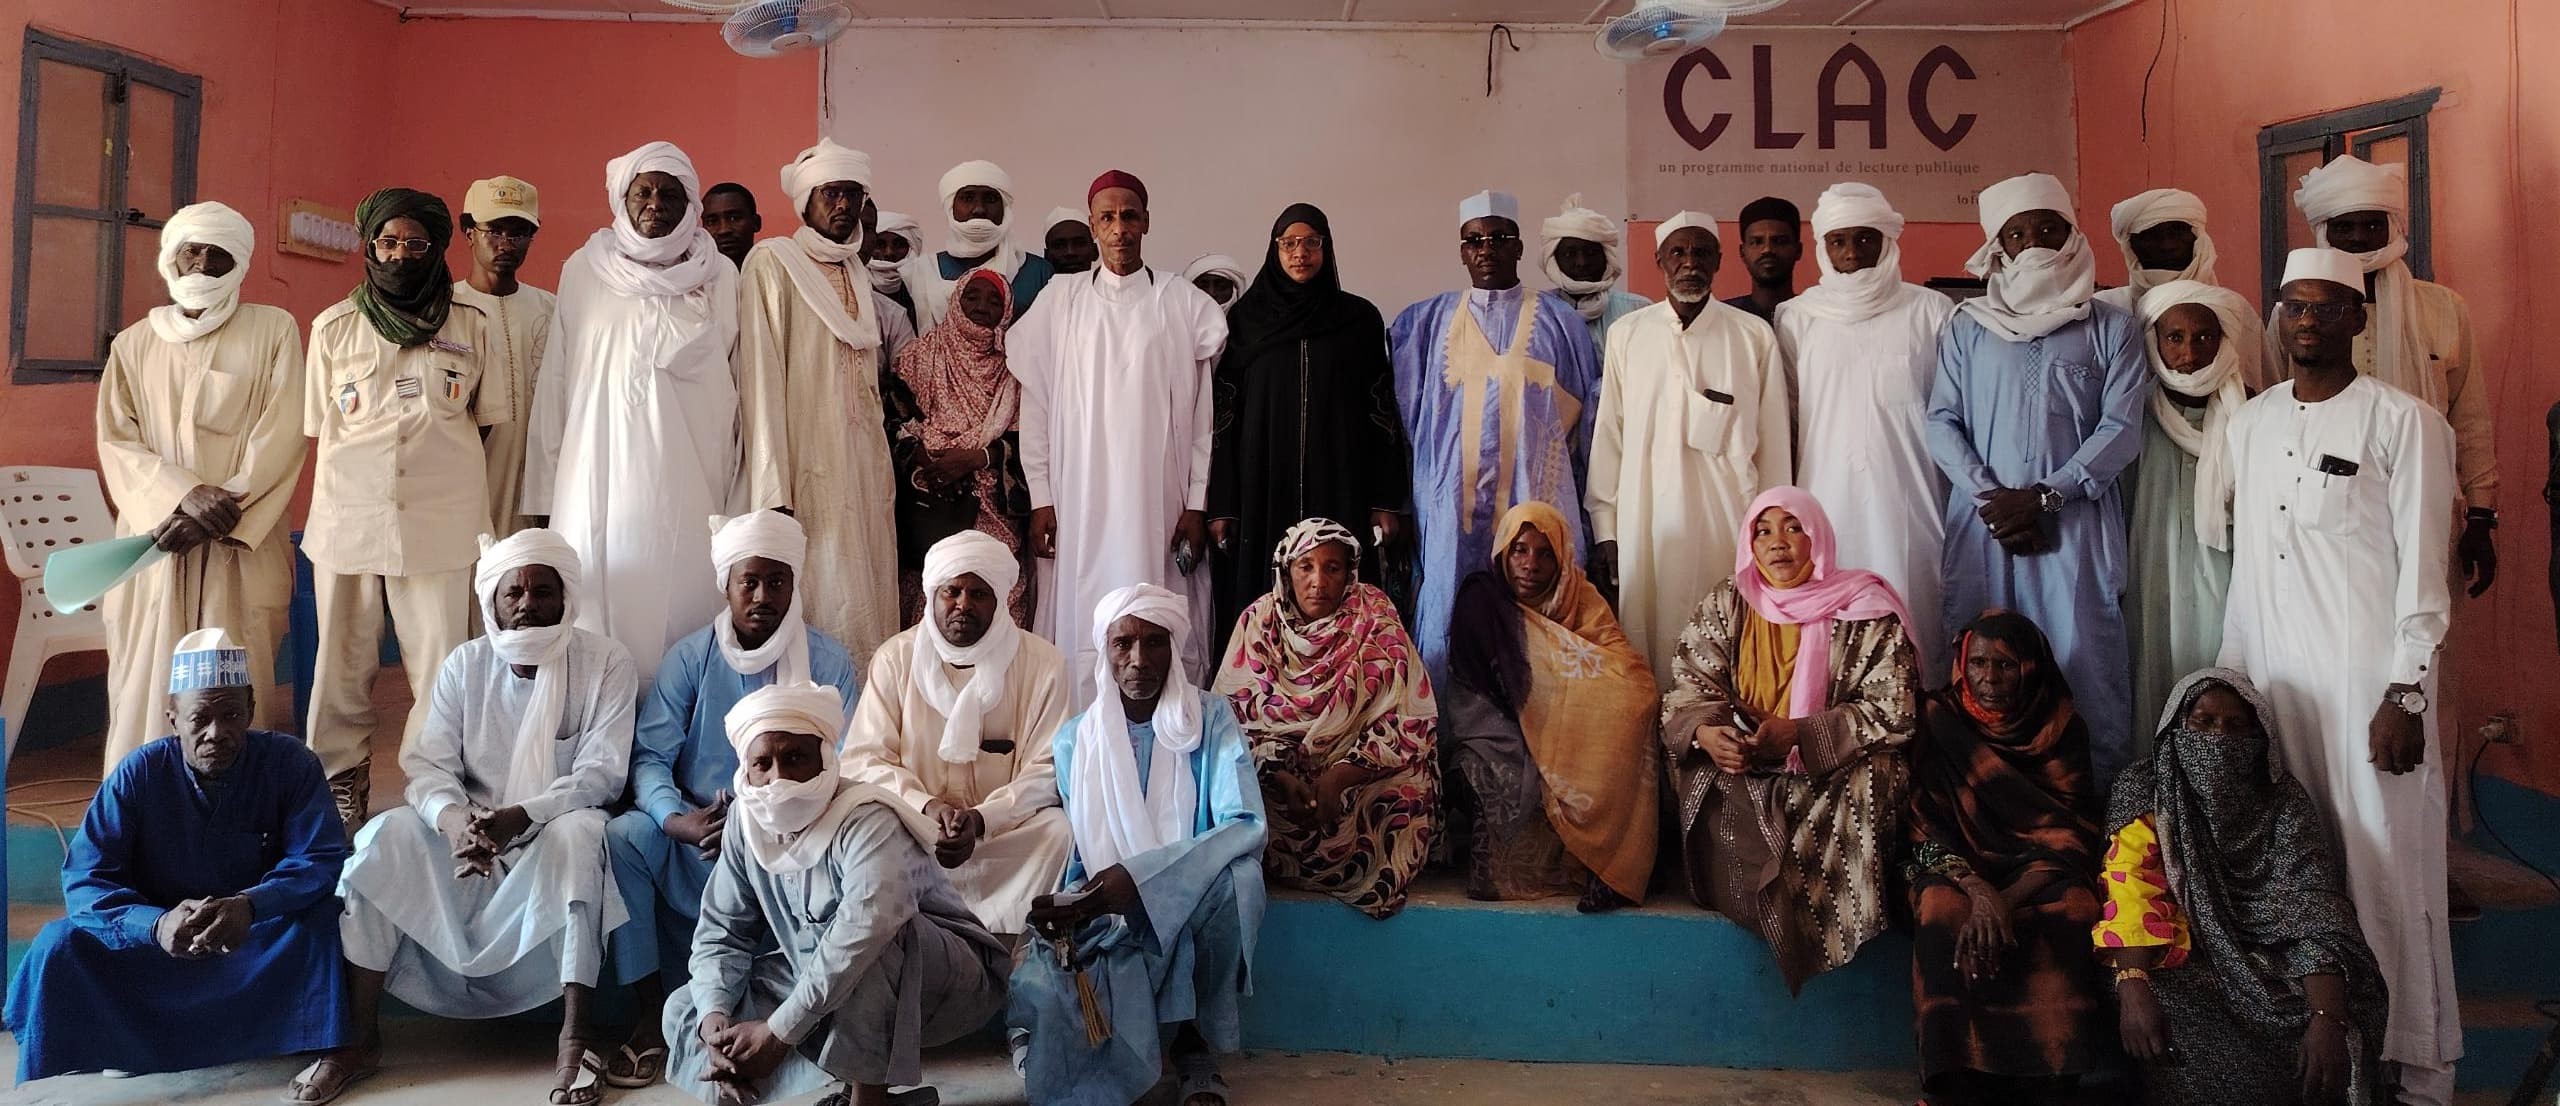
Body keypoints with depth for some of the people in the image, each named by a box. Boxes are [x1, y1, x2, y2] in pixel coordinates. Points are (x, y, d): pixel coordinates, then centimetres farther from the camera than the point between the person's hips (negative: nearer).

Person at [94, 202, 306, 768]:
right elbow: (116, 443, 4)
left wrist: (220, 512, -12)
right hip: (156, 539, 2)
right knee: (146, 685, -1)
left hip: (242, 545, -2)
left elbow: (282, 436, -2)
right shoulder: (134, 345, 12)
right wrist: (185, 496, -14)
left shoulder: (273, 331, 5)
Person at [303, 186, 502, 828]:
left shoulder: (471, 327, 6)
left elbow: (485, 420, 13)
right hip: (348, 517, 1)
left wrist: (441, 465, 7)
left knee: (441, 665, -4)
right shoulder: (333, 327, 9)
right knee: (344, 659, 7)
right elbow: (319, 427, 14)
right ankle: (340, 782, 19)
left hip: (441, 521, -1)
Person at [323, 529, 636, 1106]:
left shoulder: (605, 662, -8)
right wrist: (456, 822, -29)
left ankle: (577, 1034, -33)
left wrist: (519, 817, -32)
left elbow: (601, 773, -15)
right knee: (385, 836, -22)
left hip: (556, 835, -3)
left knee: (577, 833, -36)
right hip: (471, 835, 4)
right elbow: (429, 765, -6)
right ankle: (361, 1035, -17)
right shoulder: (465, 664, 2)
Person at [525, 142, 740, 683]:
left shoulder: (717, 278, 6)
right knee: (600, 616, -1)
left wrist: (738, 492, 3)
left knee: (680, 607, -2)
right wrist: (545, 494, 7)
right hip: (599, 481, 1)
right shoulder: (584, 270, 8)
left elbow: (737, 384, 7)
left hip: (688, 484, 0)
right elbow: (555, 384, 9)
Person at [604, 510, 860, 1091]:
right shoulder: (690, 657, 3)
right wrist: (677, 819, -24)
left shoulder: (828, 662, 0)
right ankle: (651, 1020, -13)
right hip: (693, 829, 2)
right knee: (618, 839, -26)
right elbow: (650, 755, -3)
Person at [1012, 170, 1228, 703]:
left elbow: (1201, 410, 4)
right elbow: (1036, 406, 7)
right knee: (1081, 630, -1)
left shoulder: (1184, 304, 4)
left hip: (1159, 500, -1)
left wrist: (1197, 504, -1)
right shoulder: (1062, 303, 7)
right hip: (1081, 502, 1)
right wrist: (1041, 499, 1)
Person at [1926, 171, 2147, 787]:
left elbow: (2121, 428, -1)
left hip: (2075, 522, -1)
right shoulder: (1966, 327, 12)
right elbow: (1941, 421, 6)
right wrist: (1990, 498, -8)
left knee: (2085, 664, -4)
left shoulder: (2110, 329, 8)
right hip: (1983, 522, 1)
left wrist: (2044, 496, -11)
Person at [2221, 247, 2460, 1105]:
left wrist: (2406, 693, -12)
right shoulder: (2251, 423, 12)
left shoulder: (2403, 422, -3)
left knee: (2384, 863, -3)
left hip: (2368, 673, -5)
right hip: (2273, 673, 5)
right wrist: (2230, 674, 12)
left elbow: (2423, 569, -6)